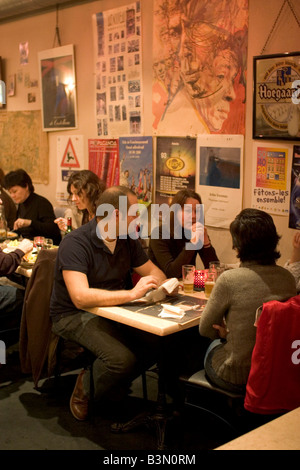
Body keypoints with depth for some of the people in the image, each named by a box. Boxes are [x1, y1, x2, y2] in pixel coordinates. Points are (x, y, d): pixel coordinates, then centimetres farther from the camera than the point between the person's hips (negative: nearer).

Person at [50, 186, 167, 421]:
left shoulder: (127, 239, 4)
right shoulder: (76, 243, -21)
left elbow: (152, 270, 15)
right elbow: (80, 297, -32)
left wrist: (165, 285, -10)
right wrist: (131, 293, -36)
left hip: (114, 311, 7)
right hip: (75, 316, -7)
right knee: (122, 358, -30)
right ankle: (84, 392, 1)